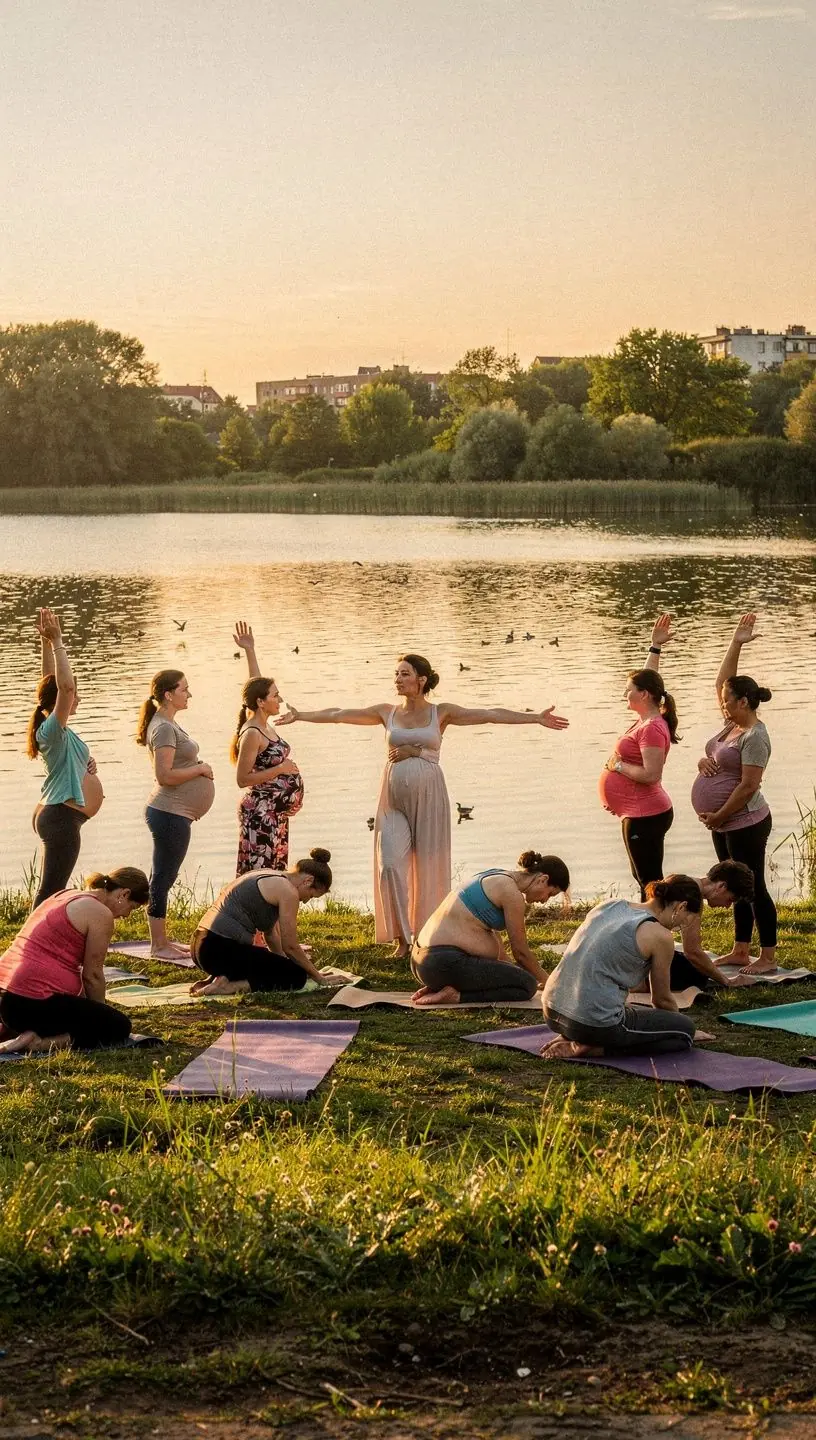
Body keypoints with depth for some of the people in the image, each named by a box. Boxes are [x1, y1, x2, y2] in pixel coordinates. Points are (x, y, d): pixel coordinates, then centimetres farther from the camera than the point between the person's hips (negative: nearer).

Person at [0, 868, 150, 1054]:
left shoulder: (66, 896, 20)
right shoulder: (100, 914, -9)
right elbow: (92, 975, -5)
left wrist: (91, 1012, 26)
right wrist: (101, 1015, 12)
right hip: (37, 1003, -10)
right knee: (119, 1026, 2)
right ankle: (39, 1042, -12)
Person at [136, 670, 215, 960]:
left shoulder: (169, 724, 15)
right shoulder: (164, 728, -17)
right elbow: (165, 775, -25)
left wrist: (198, 767, 12)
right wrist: (200, 769, -15)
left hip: (175, 813, 11)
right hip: (170, 814, -11)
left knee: (165, 878, 15)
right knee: (163, 878, -5)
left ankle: (163, 940, 22)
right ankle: (158, 946, 0)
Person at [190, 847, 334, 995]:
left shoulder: (268, 877, 20)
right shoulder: (287, 891, -9)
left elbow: (271, 934, 27)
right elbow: (290, 946, -6)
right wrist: (317, 976, 7)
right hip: (223, 950, -10)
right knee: (297, 976, -2)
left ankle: (211, 980, 12)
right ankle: (231, 986, -13)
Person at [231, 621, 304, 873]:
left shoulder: (264, 725, 9)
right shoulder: (252, 734, -16)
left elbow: (256, 686, 21)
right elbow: (243, 779, -17)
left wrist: (249, 650, 18)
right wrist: (279, 769, -18)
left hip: (276, 811, 10)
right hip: (260, 812, -10)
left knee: (275, 871, 11)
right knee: (257, 873, -11)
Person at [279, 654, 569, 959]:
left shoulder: (441, 713, 1)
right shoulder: (386, 713, 8)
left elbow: (490, 715, -6)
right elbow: (338, 715, 12)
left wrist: (536, 717, -12)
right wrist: (299, 715, 15)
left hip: (428, 796, -2)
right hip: (394, 799, 2)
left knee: (427, 868, 1)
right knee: (390, 865, -8)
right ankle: (402, 937, 0)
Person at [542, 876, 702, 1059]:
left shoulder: (609, 905, 13)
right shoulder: (660, 936, -7)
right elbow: (662, 999, 9)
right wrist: (679, 1022, 30)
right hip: (596, 1022, -8)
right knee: (685, 1030, 10)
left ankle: (571, 1037, 10)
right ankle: (595, 1048, -4)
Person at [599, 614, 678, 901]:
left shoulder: (652, 730, -20)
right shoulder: (646, 720, 8)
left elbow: (651, 774, -28)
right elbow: (648, 680, 24)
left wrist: (618, 765, -16)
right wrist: (655, 647, 24)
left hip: (645, 817, -11)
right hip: (639, 813, 11)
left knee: (650, 882, -8)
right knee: (644, 878, 18)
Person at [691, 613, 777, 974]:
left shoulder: (755, 737, -19)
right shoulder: (732, 723, 8)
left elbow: (749, 785, -22)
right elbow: (722, 682, 15)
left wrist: (718, 817, -17)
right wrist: (735, 644, 8)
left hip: (745, 824, -10)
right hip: (725, 823, 10)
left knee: (753, 888, -4)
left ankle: (767, 957, 2)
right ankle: (740, 951, 22)